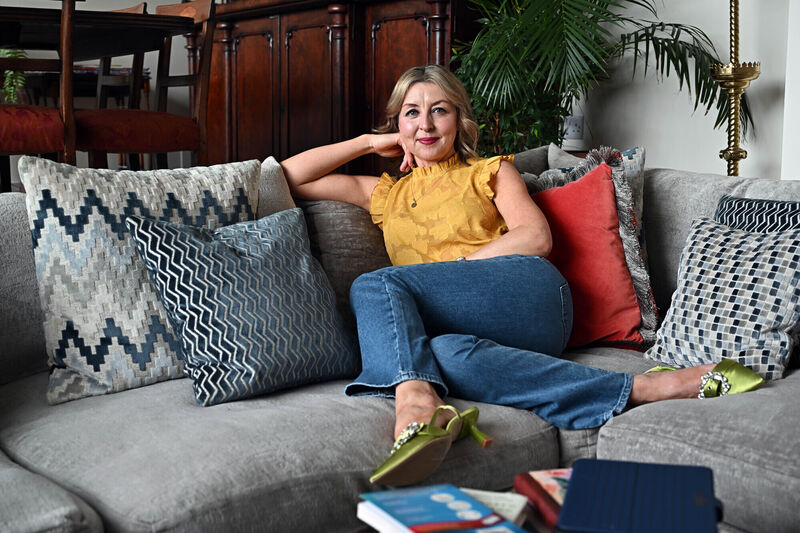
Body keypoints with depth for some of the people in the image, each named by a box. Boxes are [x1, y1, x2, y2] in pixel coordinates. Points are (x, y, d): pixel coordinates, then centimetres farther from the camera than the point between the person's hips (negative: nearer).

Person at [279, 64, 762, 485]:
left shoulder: (490, 171, 22)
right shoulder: (385, 192, 30)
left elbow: (536, 237, 4)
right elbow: (291, 177, 27)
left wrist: (451, 267, -4)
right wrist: (370, 142, 26)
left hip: (523, 293, -2)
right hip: (450, 324, 3)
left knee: (374, 287, -25)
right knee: (451, 354, -38)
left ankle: (414, 397, -51)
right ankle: (642, 389, -47)